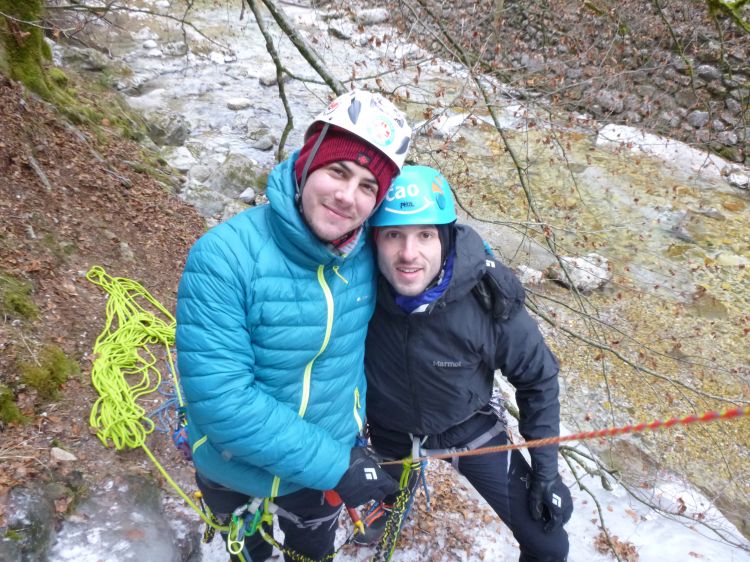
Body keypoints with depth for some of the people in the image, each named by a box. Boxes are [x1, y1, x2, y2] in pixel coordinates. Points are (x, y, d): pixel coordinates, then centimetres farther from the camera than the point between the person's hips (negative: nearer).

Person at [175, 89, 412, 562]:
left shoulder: (367, 256, -16)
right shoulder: (225, 256, -30)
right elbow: (220, 397, -32)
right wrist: (334, 464, -29)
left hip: (324, 470, 3)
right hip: (234, 471, -2)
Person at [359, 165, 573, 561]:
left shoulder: (487, 300, -31)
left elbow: (538, 379, -14)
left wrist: (545, 472, -10)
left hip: (469, 427, -1)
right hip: (389, 431, 1)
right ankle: (391, 498, 71)